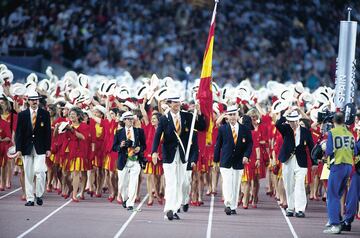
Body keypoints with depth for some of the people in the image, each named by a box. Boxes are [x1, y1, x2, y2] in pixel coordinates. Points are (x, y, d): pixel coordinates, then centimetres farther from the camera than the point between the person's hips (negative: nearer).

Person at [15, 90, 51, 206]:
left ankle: (39, 195, 3)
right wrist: (18, 149, -5)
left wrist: (48, 148, -1)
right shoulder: (22, 115, 5)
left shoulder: (45, 114, 3)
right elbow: (18, 132, 4)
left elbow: (48, 131, 4)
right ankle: (30, 199, 9)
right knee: (28, 174, 4)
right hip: (27, 148, 1)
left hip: (40, 148, -1)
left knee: (39, 171, -13)